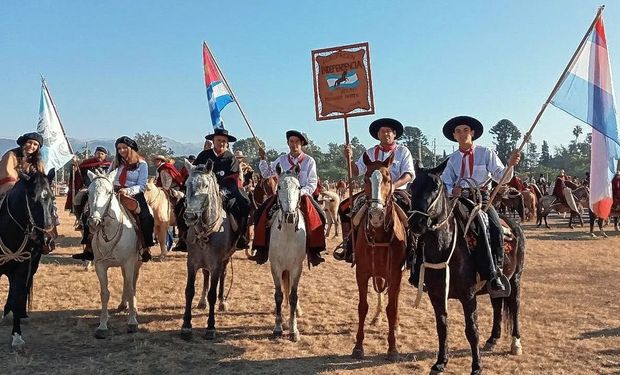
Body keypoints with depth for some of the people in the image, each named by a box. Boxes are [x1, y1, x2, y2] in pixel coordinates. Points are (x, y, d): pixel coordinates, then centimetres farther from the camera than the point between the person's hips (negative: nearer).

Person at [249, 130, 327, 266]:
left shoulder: (309, 161, 2)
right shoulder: (282, 160, 9)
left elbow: (312, 184, -1)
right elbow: (267, 174, 16)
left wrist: (301, 192, -19)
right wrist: (263, 159, 2)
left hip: (303, 195, -2)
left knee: (319, 216, -26)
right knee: (261, 213, -17)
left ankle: (313, 251, -17)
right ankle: (262, 250, -11)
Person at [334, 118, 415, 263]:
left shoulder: (403, 151, 3)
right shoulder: (370, 153, 13)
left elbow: (408, 174, -9)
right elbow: (355, 171, 7)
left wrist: (393, 186, -27)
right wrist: (349, 159, -13)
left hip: (397, 191, -4)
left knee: (411, 210, -34)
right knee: (344, 207, -8)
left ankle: (410, 248, -21)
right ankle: (347, 245, -1)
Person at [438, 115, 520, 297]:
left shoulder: (486, 153, 6)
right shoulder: (452, 159, 13)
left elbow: (501, 177, -3)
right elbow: (445, 183, 12)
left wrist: (510, 165, -23)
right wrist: (452, 190, -11)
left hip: (481, 198, -2)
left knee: (496, 229, -28)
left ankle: (496, 275, -19)